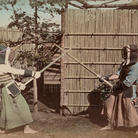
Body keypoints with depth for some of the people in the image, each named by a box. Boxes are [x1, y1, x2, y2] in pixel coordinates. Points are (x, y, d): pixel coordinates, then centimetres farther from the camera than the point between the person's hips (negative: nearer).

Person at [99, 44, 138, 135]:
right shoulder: (125, 64, 5)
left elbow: (127, 83, -24)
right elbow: (118, 75, 5)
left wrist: (115, 87, -13)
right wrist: (106, 78, -3)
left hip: (128, 91, -9)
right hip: (120, 88, 9)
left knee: (129, 111, 0)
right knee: (110, 104, 13)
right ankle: (111, 125, 29)